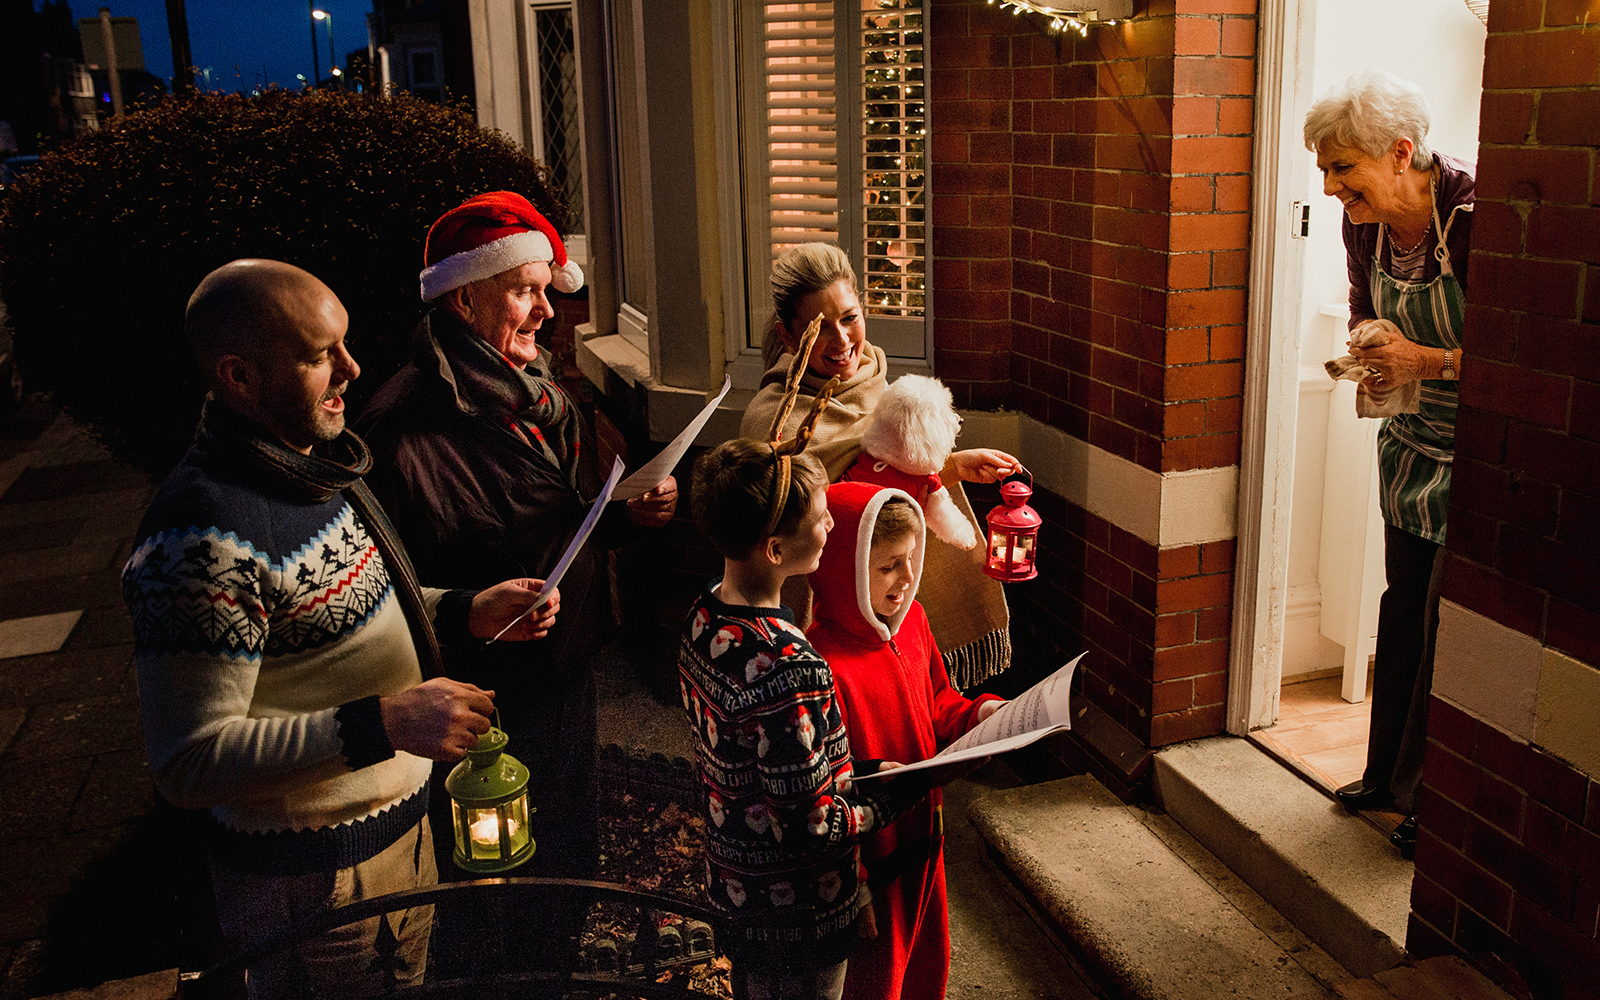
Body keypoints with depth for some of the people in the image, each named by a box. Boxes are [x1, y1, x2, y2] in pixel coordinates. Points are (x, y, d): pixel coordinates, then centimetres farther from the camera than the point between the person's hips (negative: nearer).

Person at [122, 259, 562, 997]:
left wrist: (469, 613, 0)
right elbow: (190, 762, -26)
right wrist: (383, 723, -33)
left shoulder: (316, 459, 2)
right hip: (313, 881, -9)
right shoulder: (201, 539, -28)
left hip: (401, 825, 9)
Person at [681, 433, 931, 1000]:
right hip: (797, 917, -7)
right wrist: (893, 796, -13)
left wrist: (853, 768, 7)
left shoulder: (703, 617, -7)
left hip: (733, 885, 8)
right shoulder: (788, 667, -35)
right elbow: (809, 829, -27)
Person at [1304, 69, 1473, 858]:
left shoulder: (1477, 214, -26)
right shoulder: (1363, 223, -5)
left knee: (1451, 621, 0)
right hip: (1414, 437, 7)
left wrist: (1428, 361, -27)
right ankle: (1388, 773, 31)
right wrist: (1372, 362, -7)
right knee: (1402, 607, 15)